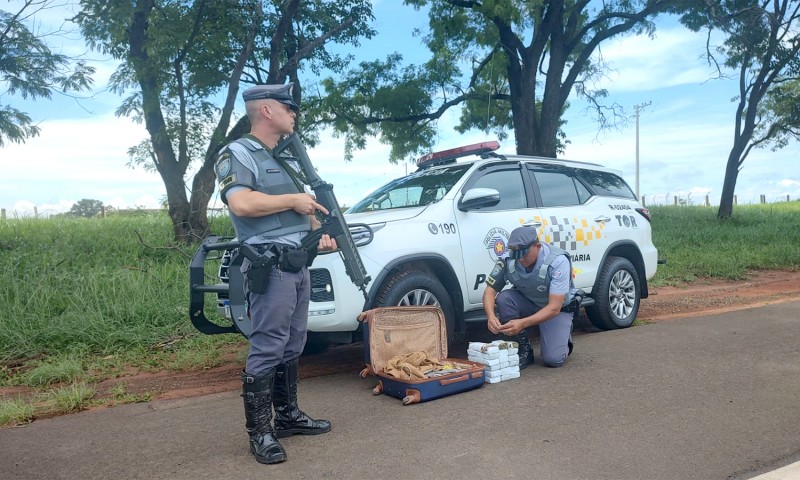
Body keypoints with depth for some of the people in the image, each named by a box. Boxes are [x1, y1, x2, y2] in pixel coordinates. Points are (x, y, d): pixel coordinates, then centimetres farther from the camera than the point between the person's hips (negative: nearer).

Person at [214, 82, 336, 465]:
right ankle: (259, 432, 5)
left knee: (292, 347, 14)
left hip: (299, 265, 9)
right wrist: (293, 199, -12)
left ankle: (288, 416, 26)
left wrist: (320, 232, 7)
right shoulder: (237, 153, -6)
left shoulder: (283, 160, 22)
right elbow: (241, 204, -23)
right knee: (267, 350, -5)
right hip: (270, 268, -9)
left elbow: (302, 208, 27)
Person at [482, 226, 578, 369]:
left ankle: (565, 333, 16)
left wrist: (523, 323, -45)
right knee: (503, 298, -28)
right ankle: (523, 351, -10)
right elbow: (490, 290, -15)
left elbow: (554, 307, -32)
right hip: (528, 302, 4)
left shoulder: (558, 261, -31)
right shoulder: (508, 260, -21)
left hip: (558, 309, -4)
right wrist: (490, 315, -36)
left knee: (553, 359, -20)